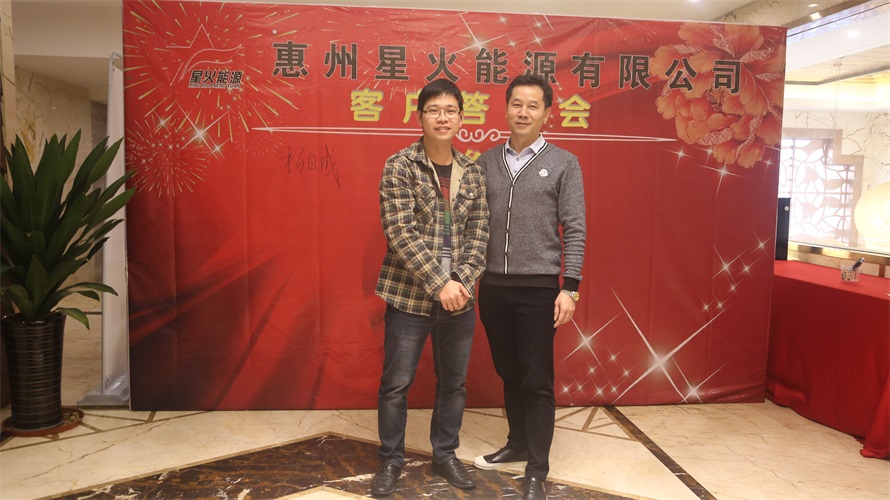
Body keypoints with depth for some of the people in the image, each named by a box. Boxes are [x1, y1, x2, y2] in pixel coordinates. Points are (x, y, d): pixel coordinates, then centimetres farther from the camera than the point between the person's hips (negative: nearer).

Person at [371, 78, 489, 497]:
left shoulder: (472, 173, 6)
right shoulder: (399, 167, -7)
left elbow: (478, 234, 4)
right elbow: (400, 232, -16)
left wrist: (462, 282, -11)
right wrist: (441, 283, -19)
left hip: (459, 298, 4)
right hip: (409, 295, -4)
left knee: (453, 382, 15)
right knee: (396, 383, 7)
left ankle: (445, 455, 34)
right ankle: (391, 460, 27)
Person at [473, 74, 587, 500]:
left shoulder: (564, 164, -2)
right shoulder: (487, 162, 7)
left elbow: (574, 230, -4)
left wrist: (569, 288, -10)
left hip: (538, 287, -3)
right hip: (492, 285, 4)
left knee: (537, 380, 3)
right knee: (509, 373, 16)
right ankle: (518, 444, 35)